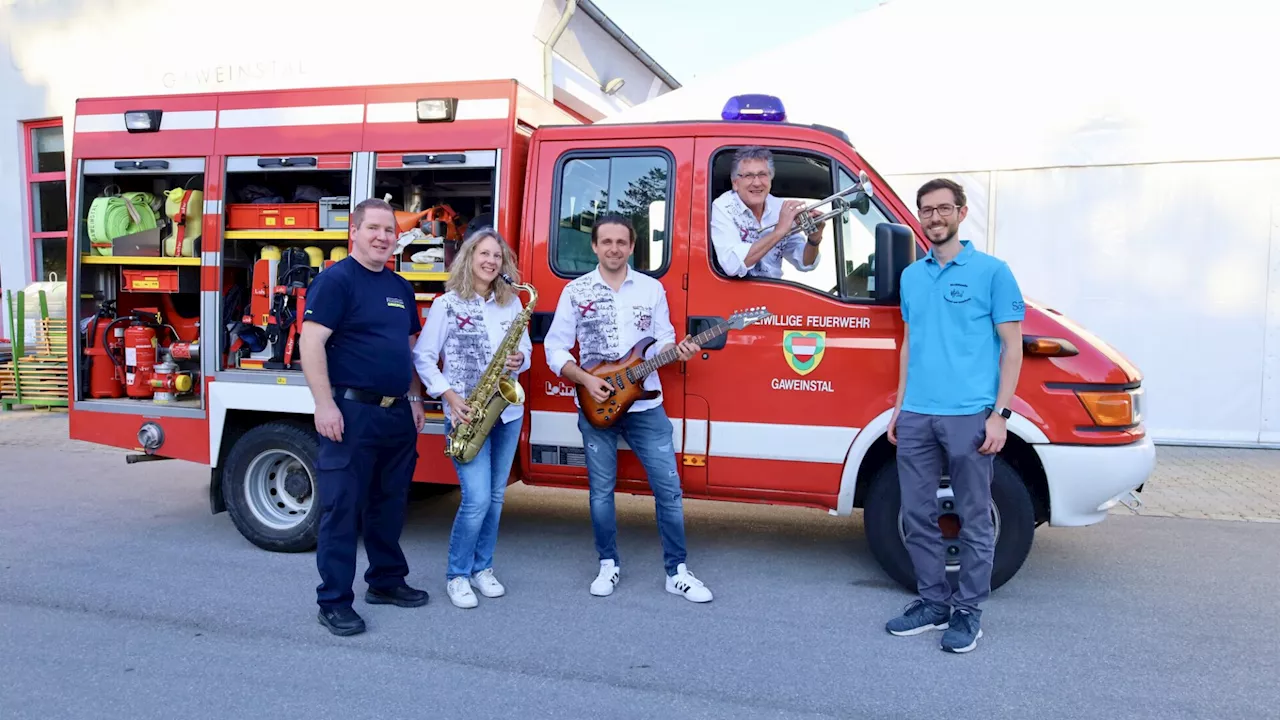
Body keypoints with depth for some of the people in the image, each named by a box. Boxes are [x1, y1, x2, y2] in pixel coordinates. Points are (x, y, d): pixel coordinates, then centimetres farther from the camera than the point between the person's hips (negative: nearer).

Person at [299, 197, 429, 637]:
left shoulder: (401, 288, 15)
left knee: (389, 504, 16)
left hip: (397, 413, 7)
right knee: (342, 507, -1)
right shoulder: (335, 280, -8)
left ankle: (387, 580, 29)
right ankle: (334, 601, 8)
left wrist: (414, 398, 15)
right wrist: (325, 404, -20)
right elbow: (312, 344, -15)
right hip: (351, 412, -7)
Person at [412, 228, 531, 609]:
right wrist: (449, 395, -14)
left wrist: (520, 360, -8)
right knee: (477, 498, -10)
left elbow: (525, 350, 15)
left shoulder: (512, 303, 9)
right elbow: (422, 357, -4)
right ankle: (456, 574, 9)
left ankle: (482, 568, 26)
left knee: (495, 497, 11)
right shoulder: (447, 304, -4)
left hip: (508, 411, 5)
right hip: (466, 413, -5)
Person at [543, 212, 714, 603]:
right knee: (601, 490, 8)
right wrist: (585, 379, -13)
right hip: (596, 406, -1)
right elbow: (554, 348, 1)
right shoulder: (575, 291, 1)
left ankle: (677, 571, 12)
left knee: (668, 487, 0)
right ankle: (609, 564, 25)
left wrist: (677, 351, -15)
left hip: (645, 405, 1)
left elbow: (662, 341, 8)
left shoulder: (652, 289, 5)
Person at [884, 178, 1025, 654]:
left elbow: (1012, 347, -2)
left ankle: (968, 611, 17)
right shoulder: (911, 276, 14)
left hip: (969, 417, -5)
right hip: (916, 417, 5)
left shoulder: (992, 271, -1)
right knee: (917, 516, 9)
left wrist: (1000, 413, -10)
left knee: (974, 520, 4)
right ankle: (933, 602, 24)